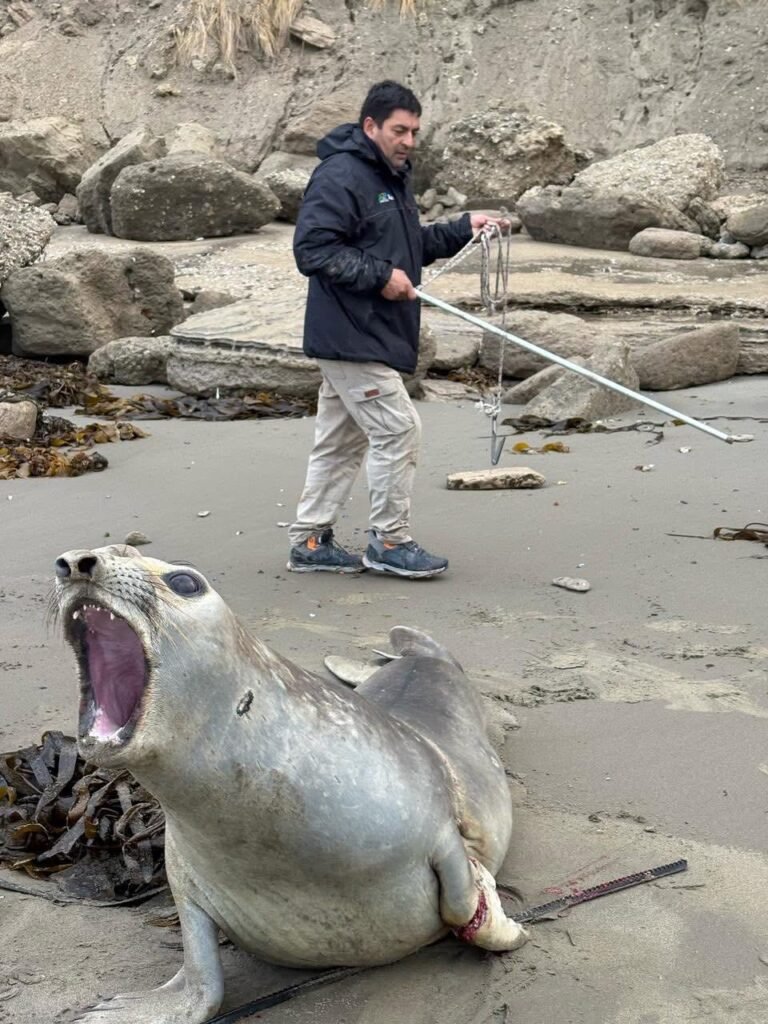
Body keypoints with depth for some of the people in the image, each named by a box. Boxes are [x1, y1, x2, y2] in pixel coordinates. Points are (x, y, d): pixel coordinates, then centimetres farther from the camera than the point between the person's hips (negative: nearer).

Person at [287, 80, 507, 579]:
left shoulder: (393, 177, 18)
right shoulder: (339, 177, -15)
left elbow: (411, 245, 26)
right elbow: (312, 249, -22)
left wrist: (463, 228, 12)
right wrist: (380, 276, -22)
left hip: (369, 336, 10)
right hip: (351, 337, -10)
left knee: (341, 441, 13)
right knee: (399, 429, -8)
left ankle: (311, 541, 21)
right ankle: (390, 542, 4)